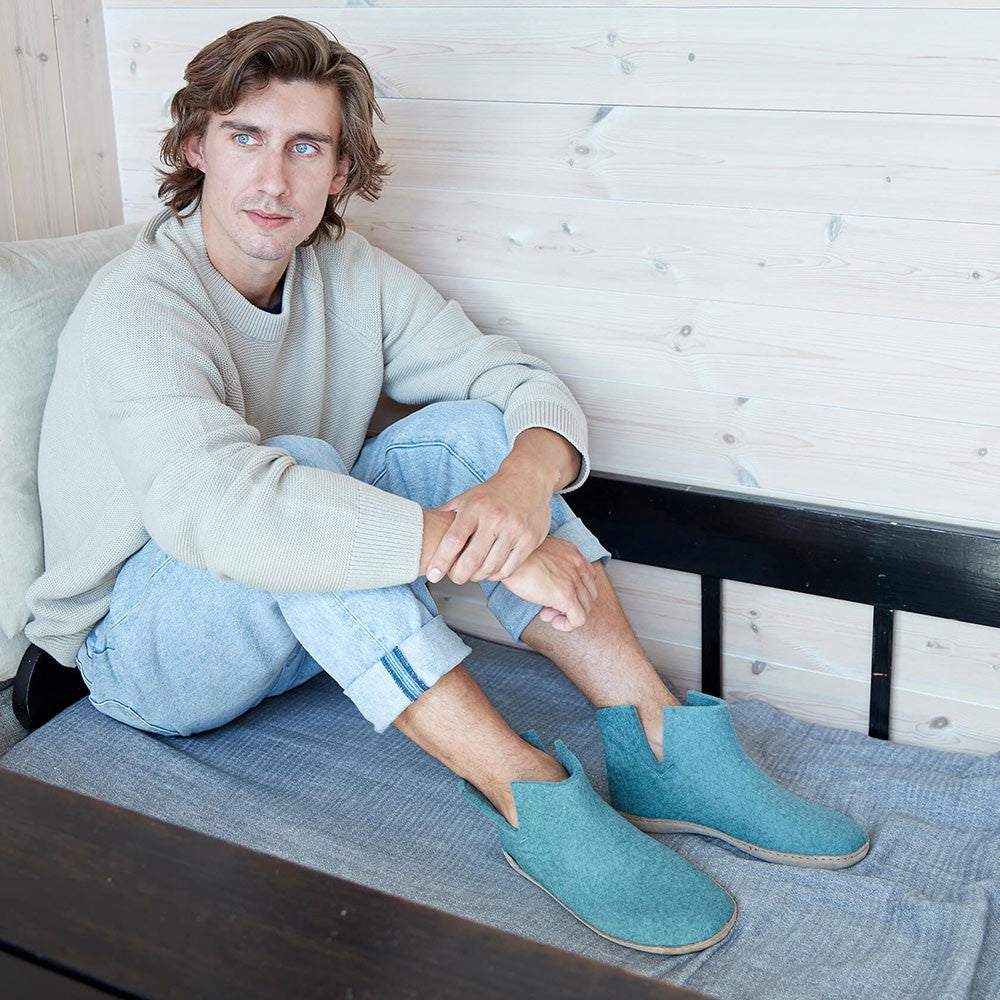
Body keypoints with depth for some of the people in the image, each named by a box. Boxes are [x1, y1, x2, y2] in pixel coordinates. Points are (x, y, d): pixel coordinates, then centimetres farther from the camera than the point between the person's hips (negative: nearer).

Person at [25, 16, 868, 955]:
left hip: (314, 628, 6)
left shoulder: (350, 274, -3)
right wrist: (478, 549, -42)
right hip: (140, 651, -6)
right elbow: (216, 505, -43)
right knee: (301, 465, -35)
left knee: (474, 427, -15)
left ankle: (656, 743, -23)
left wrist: (525, 478, -32)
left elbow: (528, 385, -7)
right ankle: (531, 796, -36)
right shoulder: (138, 306, -24)